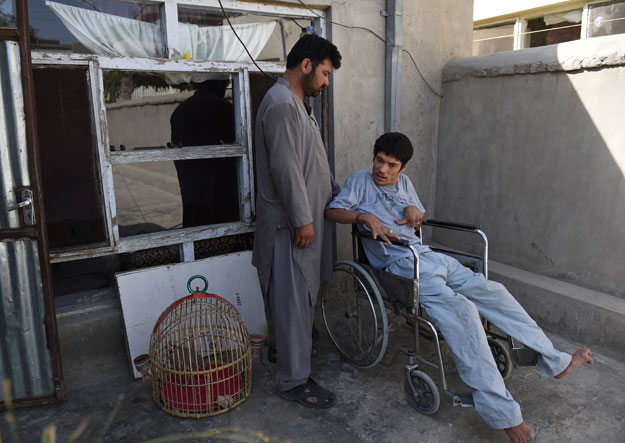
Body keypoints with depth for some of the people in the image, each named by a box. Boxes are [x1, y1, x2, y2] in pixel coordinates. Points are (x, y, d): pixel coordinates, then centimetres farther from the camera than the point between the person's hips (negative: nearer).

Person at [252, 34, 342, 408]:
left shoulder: (298, 103, 17)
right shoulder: (281, 105, -18)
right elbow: (285, 169, -24)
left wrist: (336, 193, 22)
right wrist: (302, 220, -22)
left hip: (306, 216, 11)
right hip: (292, 222, -11)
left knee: (298, 293, 21)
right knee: (294, 298, -3)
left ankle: (282, 346, 41)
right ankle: (294, 381, 9)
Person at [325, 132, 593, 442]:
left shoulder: (403, 182, 22)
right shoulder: (361, 181, 5)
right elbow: (332, 211, -4)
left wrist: (413, 210, 7)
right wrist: (364, 217, -21)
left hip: (428, 256, 8)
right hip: (401, 264, -7)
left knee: (491, 291, -3)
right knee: (461, 310, -28)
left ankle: (553, 362, 11)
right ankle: (501, 413, -26)